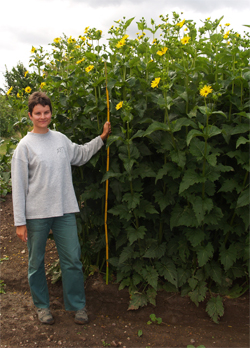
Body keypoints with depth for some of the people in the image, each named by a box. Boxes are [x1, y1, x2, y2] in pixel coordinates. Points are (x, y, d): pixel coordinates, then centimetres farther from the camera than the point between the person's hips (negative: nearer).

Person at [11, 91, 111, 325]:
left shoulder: (61, 139, 7)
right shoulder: (25, 146, -7)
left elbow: (80, 156, 27)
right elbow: (18, 187, -7)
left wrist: (101, 138, 19)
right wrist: (20, 222, -9)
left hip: (65, 210, 4)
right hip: (36, 214, -3)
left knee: (72, 259, 8)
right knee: (36, 262, 12)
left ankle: (77, 305, 25)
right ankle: (41, 305, 33)